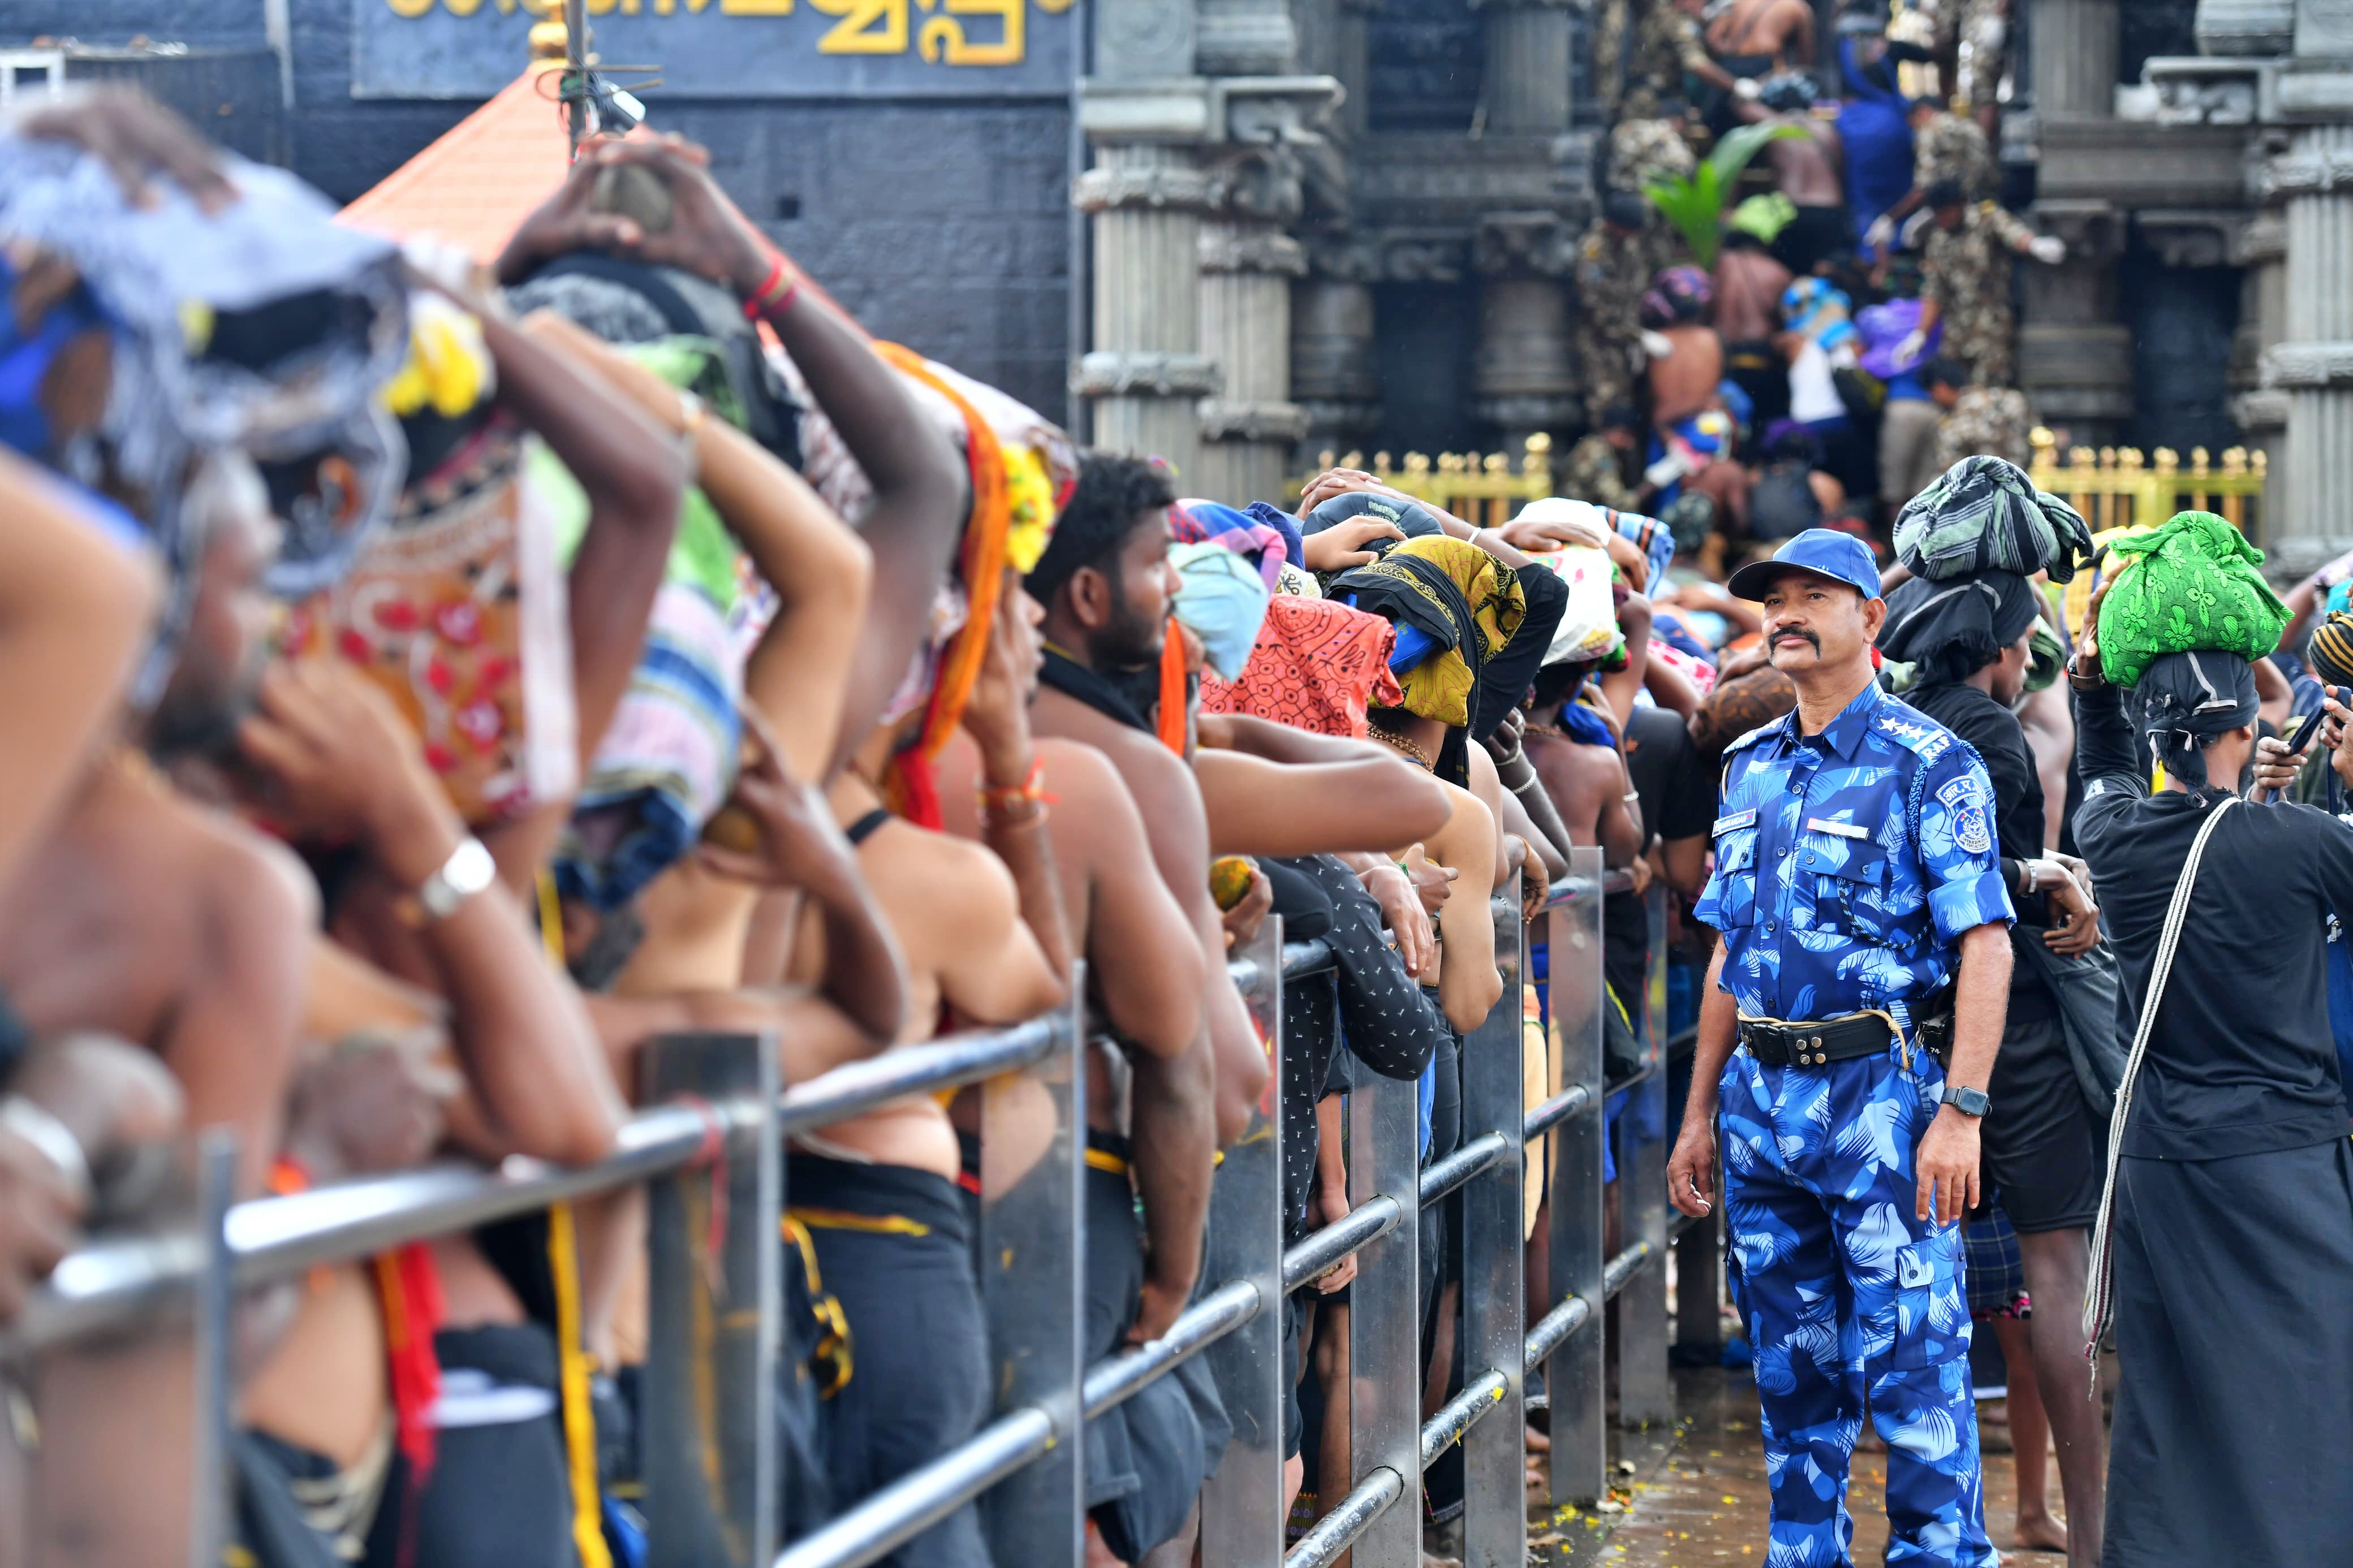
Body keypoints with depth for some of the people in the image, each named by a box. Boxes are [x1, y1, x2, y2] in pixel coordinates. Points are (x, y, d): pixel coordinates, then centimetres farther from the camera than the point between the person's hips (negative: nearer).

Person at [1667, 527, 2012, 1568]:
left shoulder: (1928, 765, -6)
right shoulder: (1751, 770, 15)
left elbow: (1985, 944, -12)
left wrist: (1961, 1112, -20)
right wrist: (1699, 1111, 16)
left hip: (1882, 1091, -6)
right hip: (1762, 1093, 7)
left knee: (1911, 1365, -5)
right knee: (1791, 1367, 11)